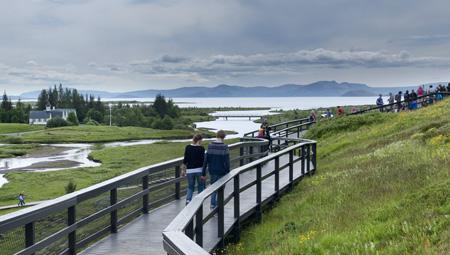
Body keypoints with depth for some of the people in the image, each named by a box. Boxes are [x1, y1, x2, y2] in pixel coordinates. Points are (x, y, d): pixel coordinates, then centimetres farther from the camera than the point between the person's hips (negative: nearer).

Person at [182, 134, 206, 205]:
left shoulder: (188, 147, 0)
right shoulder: (201, 148, -8)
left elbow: (185, 160, 2)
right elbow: (202, 160, -9)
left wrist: (184, 170, 12)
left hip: (190, 170, 3)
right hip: (199, 170, -3)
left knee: (190, 187, 14)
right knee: (200, 187, 14)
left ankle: (188, 200, -8)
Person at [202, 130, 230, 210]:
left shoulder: (210, 146, -3)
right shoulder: (225, 147, -14)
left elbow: (206, 160, -2)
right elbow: (227, 162, -14)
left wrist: (204, 172, 3)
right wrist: (228, 173, -5)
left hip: (212, 171, 4)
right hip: (221, 172, -4)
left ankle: (213, 204, 17)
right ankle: (218, 205, 12)